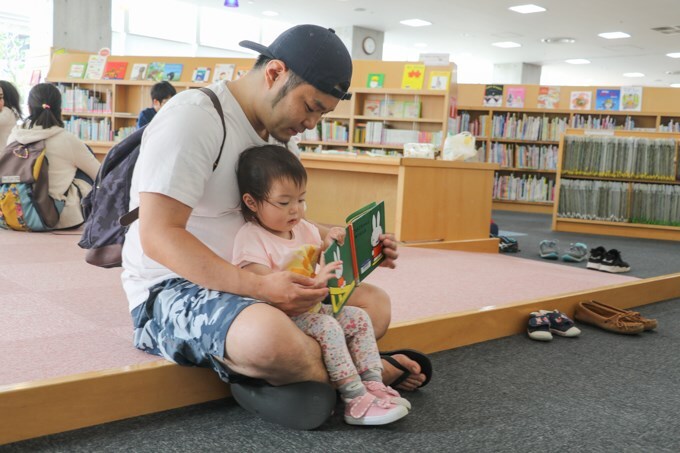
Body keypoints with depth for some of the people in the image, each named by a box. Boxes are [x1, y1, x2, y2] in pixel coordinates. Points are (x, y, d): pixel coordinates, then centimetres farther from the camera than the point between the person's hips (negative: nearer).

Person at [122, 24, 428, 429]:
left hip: (249, 281, 8)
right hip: (172, 288, -8)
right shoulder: (194, 117, -17)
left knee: (374, 304, 1)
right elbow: (158, 236, -25)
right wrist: (259, 287, -33)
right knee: (272, 337, -37)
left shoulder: (273, 131, 11)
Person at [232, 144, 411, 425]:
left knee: (359, 317, -2)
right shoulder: (251, 239, -16)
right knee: (327, 327, -28)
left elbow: (322, 267, 20)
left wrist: (326, 248, -3)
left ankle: (372, 384, -6)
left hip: (310, 309, 9)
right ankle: (355, 401, -26)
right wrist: (313, 282, -36)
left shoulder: (304, 229, 8)